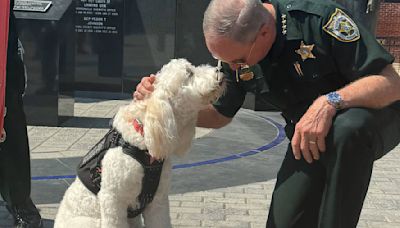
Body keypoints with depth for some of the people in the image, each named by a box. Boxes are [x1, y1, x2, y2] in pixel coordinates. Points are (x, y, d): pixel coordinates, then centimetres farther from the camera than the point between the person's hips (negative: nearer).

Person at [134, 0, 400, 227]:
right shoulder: (236, 49, -10)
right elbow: (219, 115, 3)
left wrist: (330, 101, -43)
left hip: (373, 118, -4)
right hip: (307, 136, 4)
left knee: (347, 130, -39)